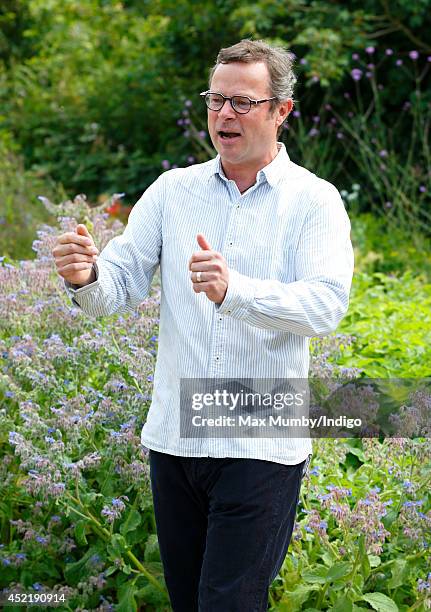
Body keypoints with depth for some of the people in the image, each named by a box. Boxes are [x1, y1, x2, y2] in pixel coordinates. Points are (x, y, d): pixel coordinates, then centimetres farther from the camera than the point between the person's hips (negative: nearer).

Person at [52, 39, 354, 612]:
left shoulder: (314, 201, -2)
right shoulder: (172, 190, 8)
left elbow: (327, 304, -17)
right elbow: (119, 288, 1)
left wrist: (233, 290, -33)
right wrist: (86, 276, -24)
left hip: (261, 446, -4)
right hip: (173, 436, 4)